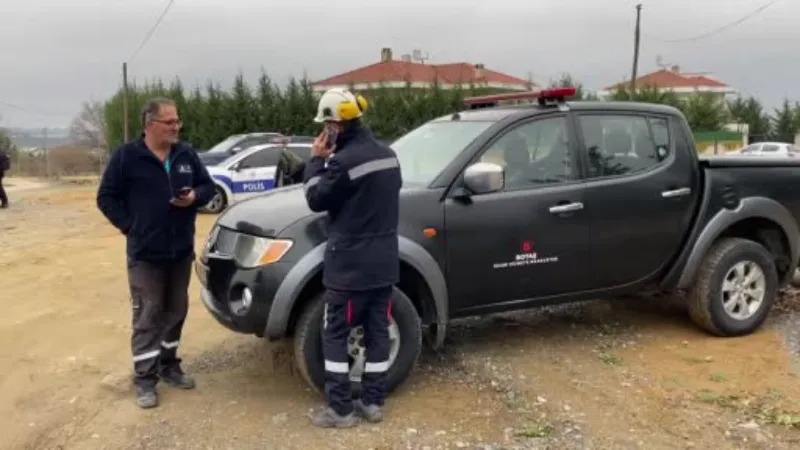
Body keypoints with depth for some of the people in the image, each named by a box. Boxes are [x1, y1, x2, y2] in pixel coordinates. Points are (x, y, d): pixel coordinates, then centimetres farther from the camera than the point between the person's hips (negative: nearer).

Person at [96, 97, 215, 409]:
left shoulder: (187, 155, 4)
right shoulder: (126, 156, -8)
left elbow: (208, 186, 13)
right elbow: (107, 197, -4)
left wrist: (195, 196, -9)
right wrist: (130, 227, -11)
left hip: (181, 251, 5)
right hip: (145, 253, -5)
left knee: (176, 312, 14)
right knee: (147, 317, -1)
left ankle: (169, 366, 29)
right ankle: (144, 379, 9)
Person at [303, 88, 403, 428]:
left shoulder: (344, 160, -19)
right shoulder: (387, 154, 8)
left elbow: (316, 200, -9)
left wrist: (316, 160, 1)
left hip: (349, 265, -8)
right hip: (385, 262, 8)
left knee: (335, 336, 4)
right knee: (378, 331, 12)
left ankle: (341, 409, 8)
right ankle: (372, 403, 20)